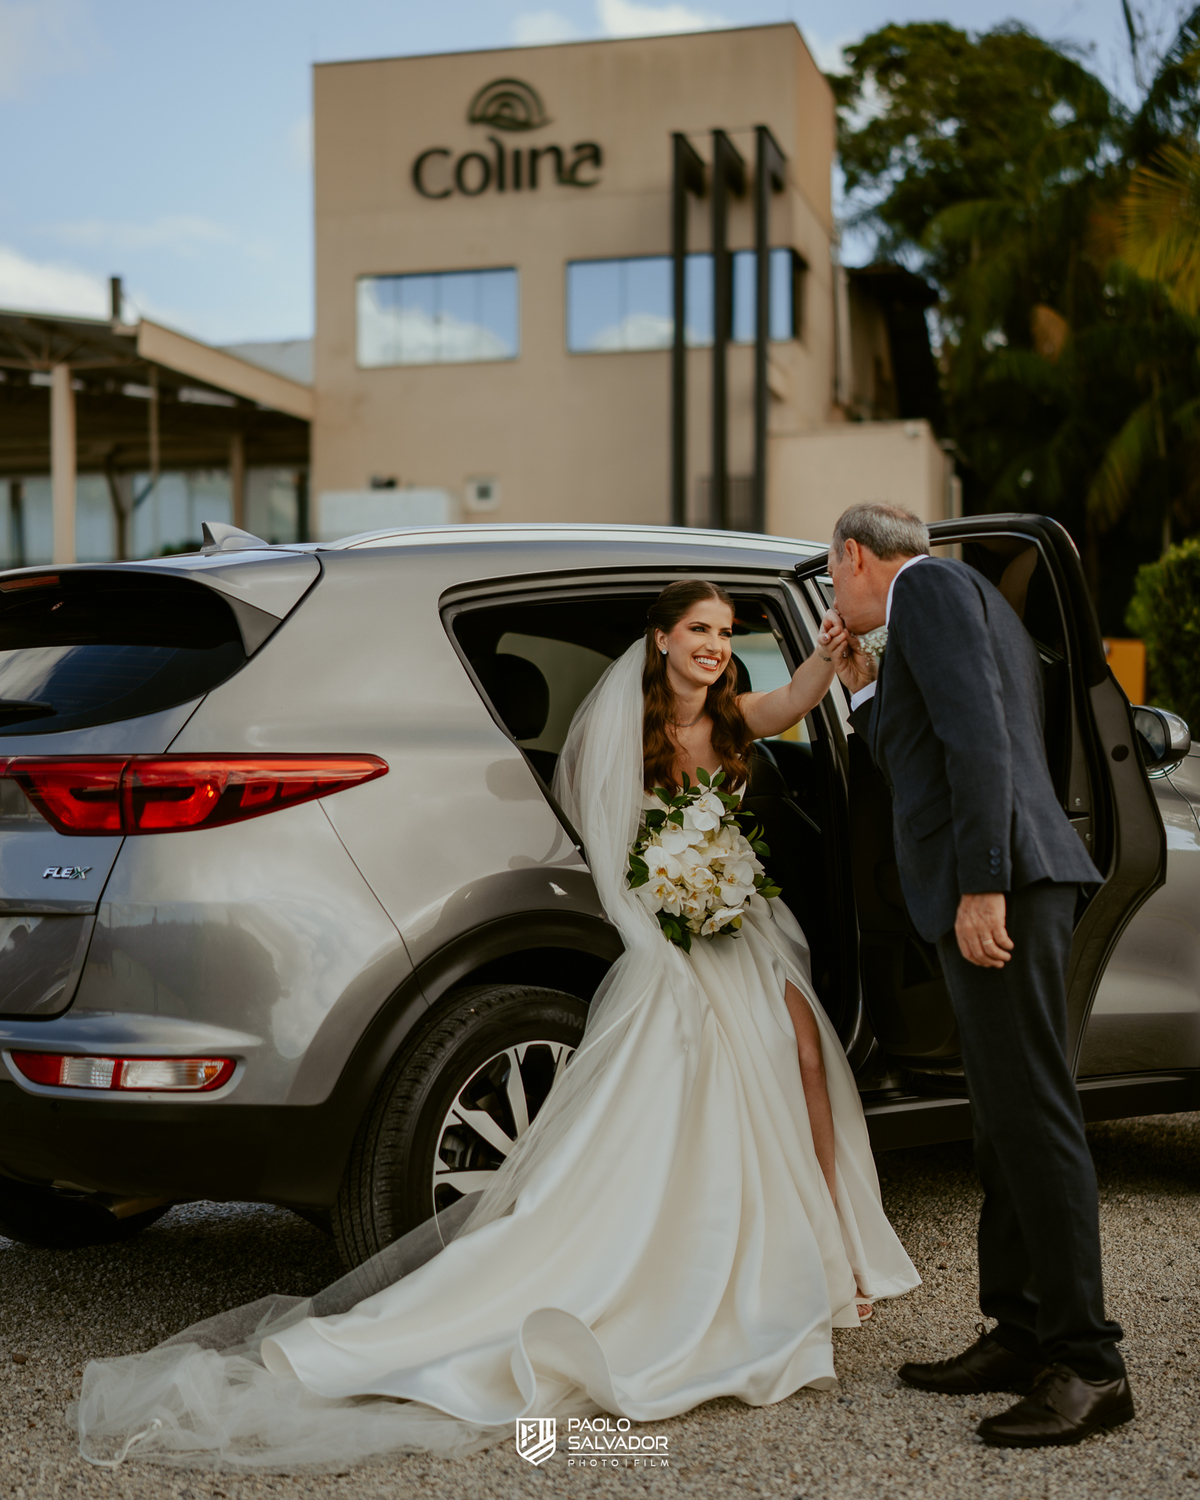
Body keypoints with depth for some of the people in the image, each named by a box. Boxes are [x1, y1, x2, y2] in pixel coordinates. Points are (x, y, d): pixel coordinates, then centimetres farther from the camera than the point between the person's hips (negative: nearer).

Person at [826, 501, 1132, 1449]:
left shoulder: (931, 585, -2)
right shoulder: (956, 602, 28)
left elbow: (978, 732, -17)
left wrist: (981, 885, -23)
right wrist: (865, 689, 25)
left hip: (999, 883, -11)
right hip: (999, 886, 11)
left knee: (1032, 1115, -10)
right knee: (1006, 1120, 13)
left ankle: (1088, 1365, -7)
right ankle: (1020, 1336, 21)